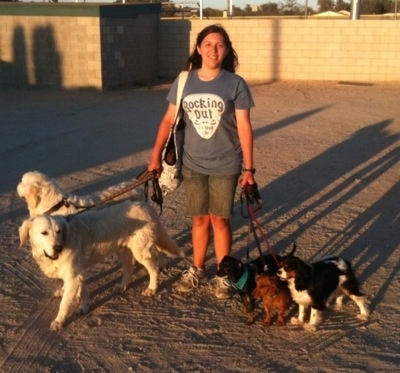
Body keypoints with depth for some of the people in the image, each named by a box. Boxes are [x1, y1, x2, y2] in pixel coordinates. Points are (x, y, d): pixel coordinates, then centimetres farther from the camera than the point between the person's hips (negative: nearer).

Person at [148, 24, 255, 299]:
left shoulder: (235, 84, -9)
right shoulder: (184, 82, -2)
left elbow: (244, 127, -7)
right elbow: (169, 120, 4)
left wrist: (249, 168, -8)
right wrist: (156, 156, 2)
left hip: (225, 166, -2)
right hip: (193, 165, 2)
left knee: (220, 220, 6)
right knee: (200, 219, 13)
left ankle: (224, 275, 21)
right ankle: (197, 270, 30)